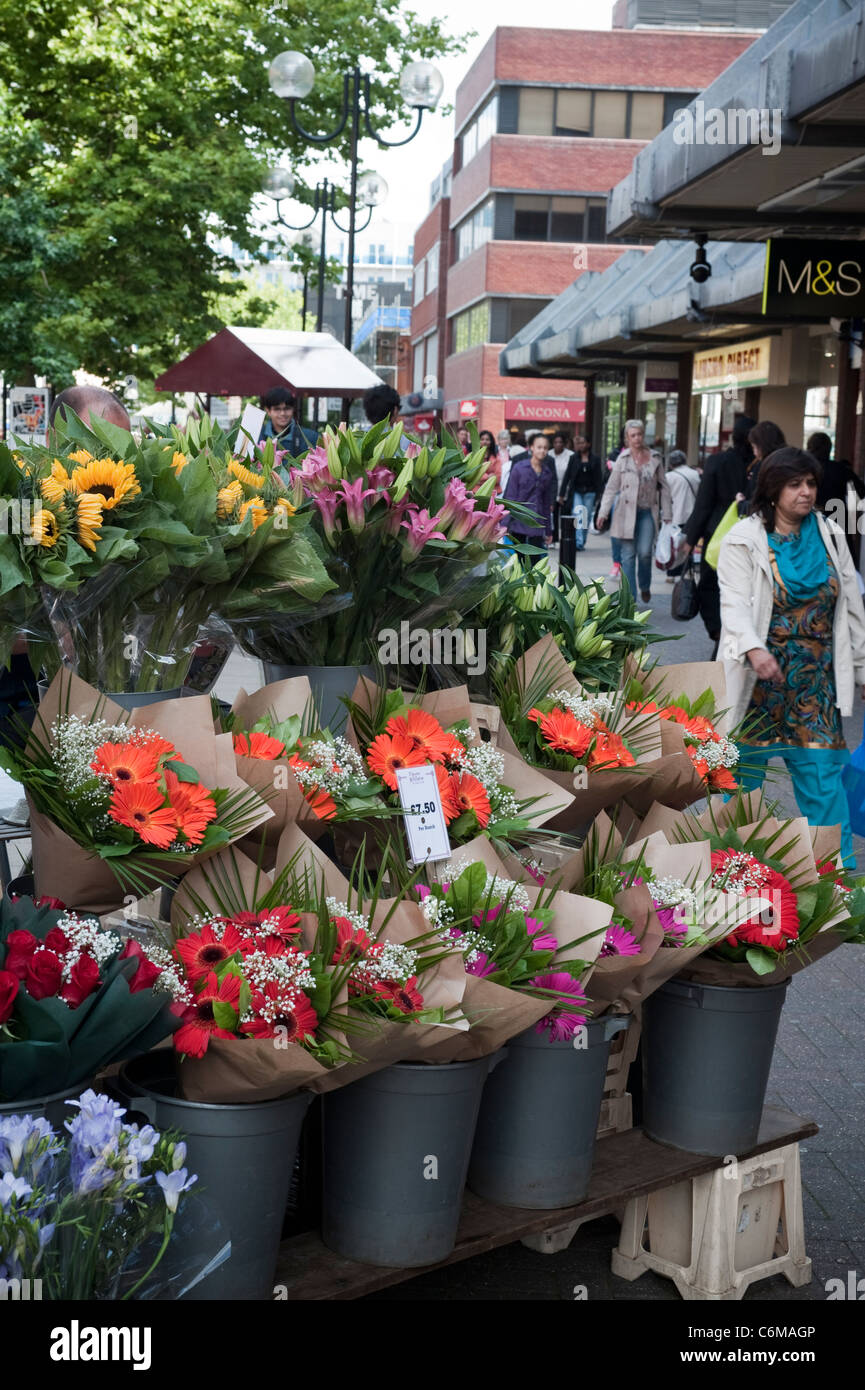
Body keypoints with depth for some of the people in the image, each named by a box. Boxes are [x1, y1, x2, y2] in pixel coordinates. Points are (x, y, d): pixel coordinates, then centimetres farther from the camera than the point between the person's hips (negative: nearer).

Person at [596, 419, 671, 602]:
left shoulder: (655, 458, 4)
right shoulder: (622, 459, 2)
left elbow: (663, 487, 9)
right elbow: (611, 487, 4)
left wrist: (666, 513, 5)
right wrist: (603, 512, -4)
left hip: (648, 512, 0)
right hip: (627, 513, 0)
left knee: (645, 552, -9)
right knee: (628, 555, -1)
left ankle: (645, 586, 19)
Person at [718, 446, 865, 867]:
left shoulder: (830, 536, 8)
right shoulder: (744, 540, -5)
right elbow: (734, 603, -17)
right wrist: (754, 649, -35)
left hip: (816, 680, 3)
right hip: (760, 676, -3)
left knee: (824, 776, -2)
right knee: (744, 770, 7)